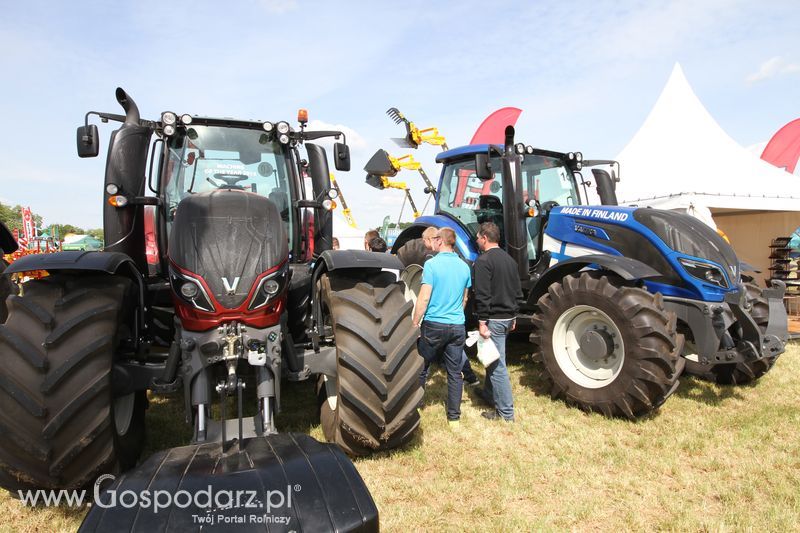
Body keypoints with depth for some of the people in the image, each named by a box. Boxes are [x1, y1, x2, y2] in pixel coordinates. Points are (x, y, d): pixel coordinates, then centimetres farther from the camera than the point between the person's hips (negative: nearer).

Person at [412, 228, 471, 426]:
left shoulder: (431, 264, -11)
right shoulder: (464, 267, 6)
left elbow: (424, 298, -15)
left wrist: (415, 322, -7)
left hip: (434, 324, -4)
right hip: (457, 326, 4)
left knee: (421, 368, 13)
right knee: (455, 372, 9)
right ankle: (454, 416, 15)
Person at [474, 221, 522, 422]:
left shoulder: (484, 260, -14)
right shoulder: (509, 259, 12)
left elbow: (482, 295, -20)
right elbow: (518, 291, 16)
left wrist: (482, 321, -17)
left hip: (494, 319, -9)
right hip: (508, 317, 9)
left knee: (497, 365, -3)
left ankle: (505, 412, 2)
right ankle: (488, 394, 38)